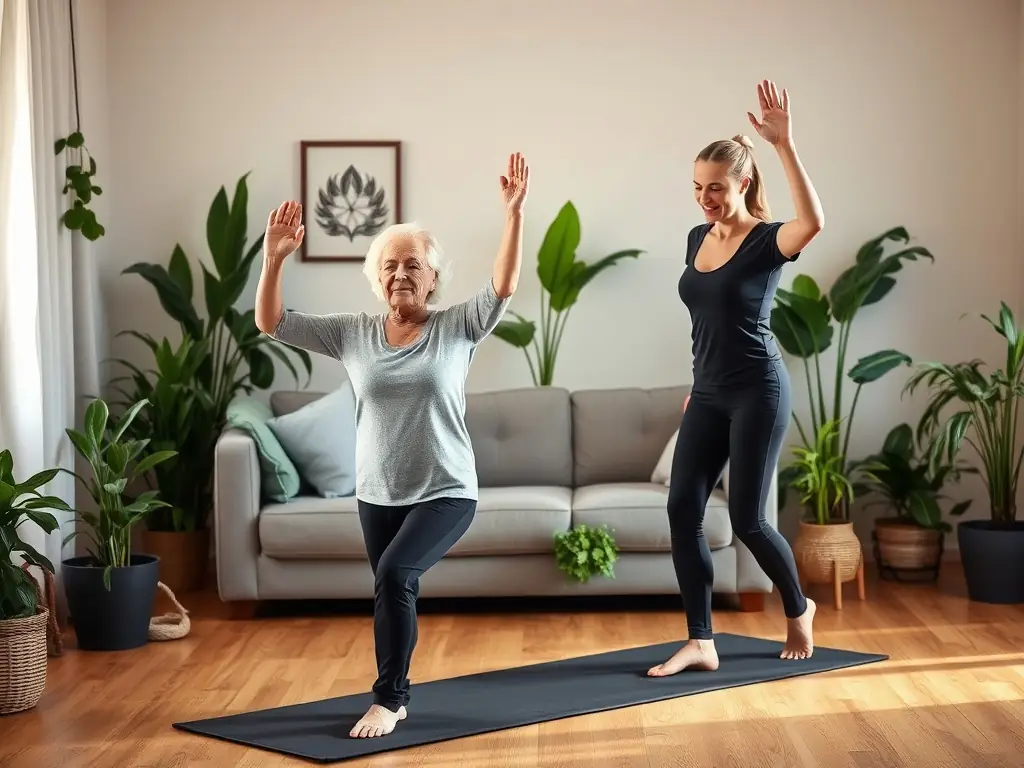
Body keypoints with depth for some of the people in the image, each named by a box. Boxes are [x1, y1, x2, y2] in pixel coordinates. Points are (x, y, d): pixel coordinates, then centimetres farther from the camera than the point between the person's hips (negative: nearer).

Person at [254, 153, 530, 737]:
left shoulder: (457, 329, -5)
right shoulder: (352, 333, 1)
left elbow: (504, 287, -20)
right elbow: (272, 324, -2)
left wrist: (514, 213, -31)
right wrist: (275, 258, -15)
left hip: (446, 493, -4)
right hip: (378, 495, 4)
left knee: (394, 574, -25)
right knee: (395, 591, 15)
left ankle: (388, 700, -13)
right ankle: (397, 698, 35)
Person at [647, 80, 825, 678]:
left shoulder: (767, 241, -11)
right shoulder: (697, 239, 10)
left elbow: (813, 221, -35)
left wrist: (785, 145, -40)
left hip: (758, 391, -7)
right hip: (709, 393, 7)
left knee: (747, 519, -3)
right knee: (683, 510, -5)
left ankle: (799, 610, 25)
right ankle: (701, 644, 0)